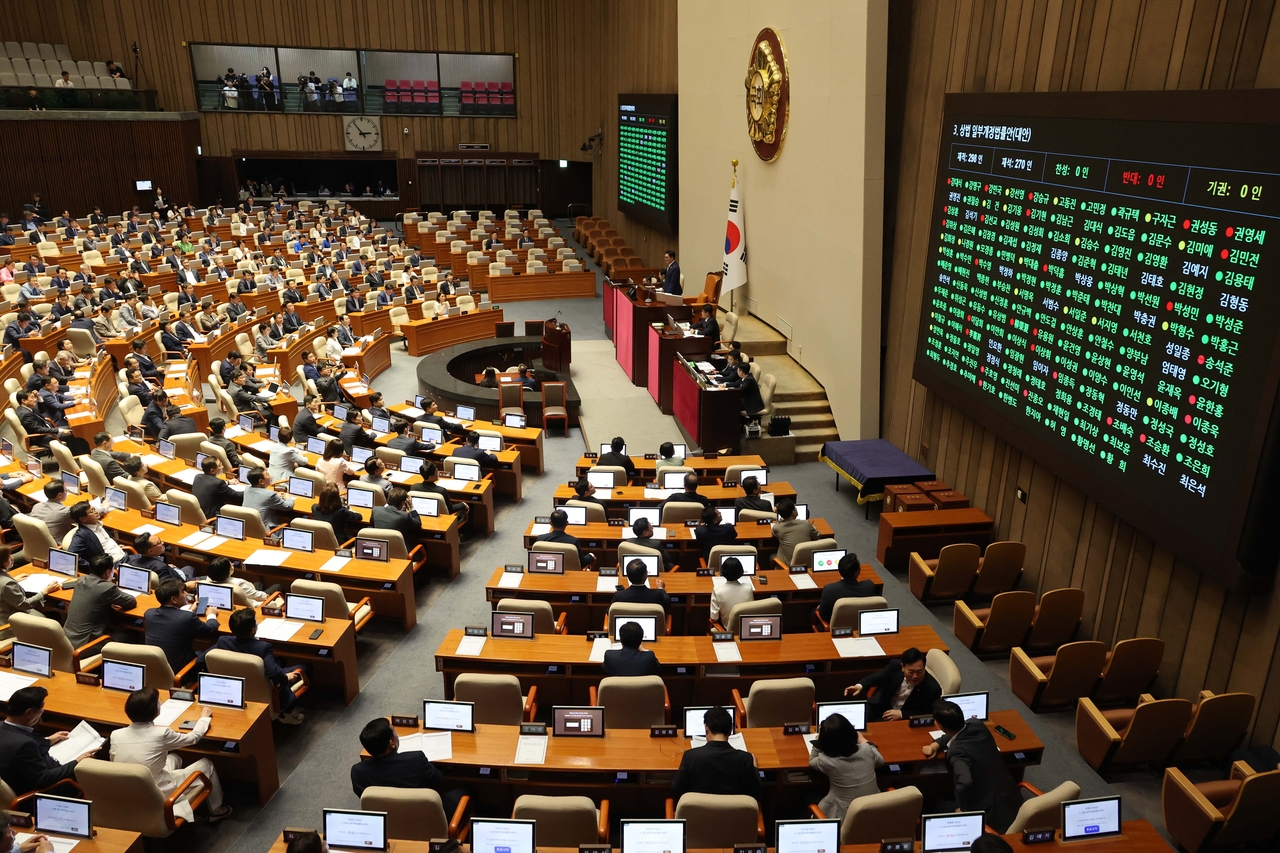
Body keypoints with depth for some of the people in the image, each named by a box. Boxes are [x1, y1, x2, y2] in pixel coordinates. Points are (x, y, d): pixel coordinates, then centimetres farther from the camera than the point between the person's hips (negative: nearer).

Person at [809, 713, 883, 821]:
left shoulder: (826, 760, -21)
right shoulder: (867, 750, -13)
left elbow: (812, 761, 6)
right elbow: (880, 761, 13)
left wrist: (819, 740, 0)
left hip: (844, 818, -4)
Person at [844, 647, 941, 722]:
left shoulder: (932, 688, -25)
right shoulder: (895, 666, -18)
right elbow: (876, 677, -1)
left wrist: (901, 714, -22)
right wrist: (860, 686, -21)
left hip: (904, 718, -3)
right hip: (881, 705, 3)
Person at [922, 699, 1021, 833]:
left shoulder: (957, 751, -27)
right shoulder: (977, 725, -3)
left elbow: (965, 783, -43)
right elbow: (957, 732, 19)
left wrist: (964, 808, -24)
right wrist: (936, 744, 3)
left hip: (993, 814, -8)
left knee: (938, 809, 9)